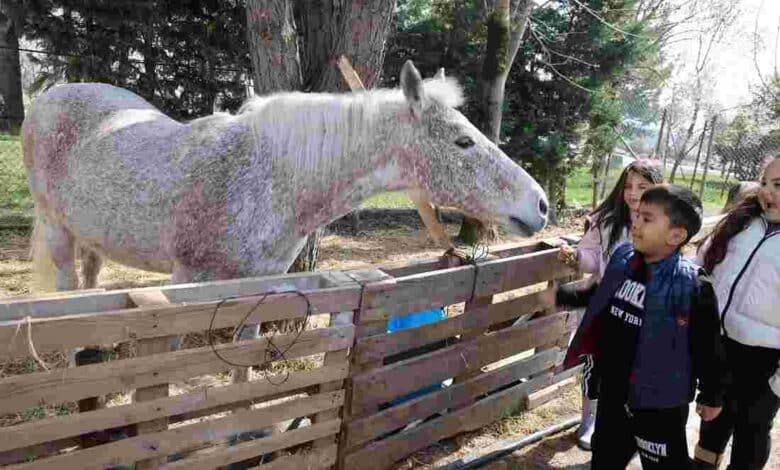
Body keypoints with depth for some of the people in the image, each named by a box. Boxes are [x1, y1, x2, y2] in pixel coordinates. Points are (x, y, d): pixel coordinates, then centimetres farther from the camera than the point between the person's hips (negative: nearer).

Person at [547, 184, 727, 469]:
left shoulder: (692, 286, -22)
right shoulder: (622, 259, -5)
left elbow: (708, 347, -12)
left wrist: (711, 396, -3)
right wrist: (562, 296, 18)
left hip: (659, 401, -6)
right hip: (612, 390, 6)